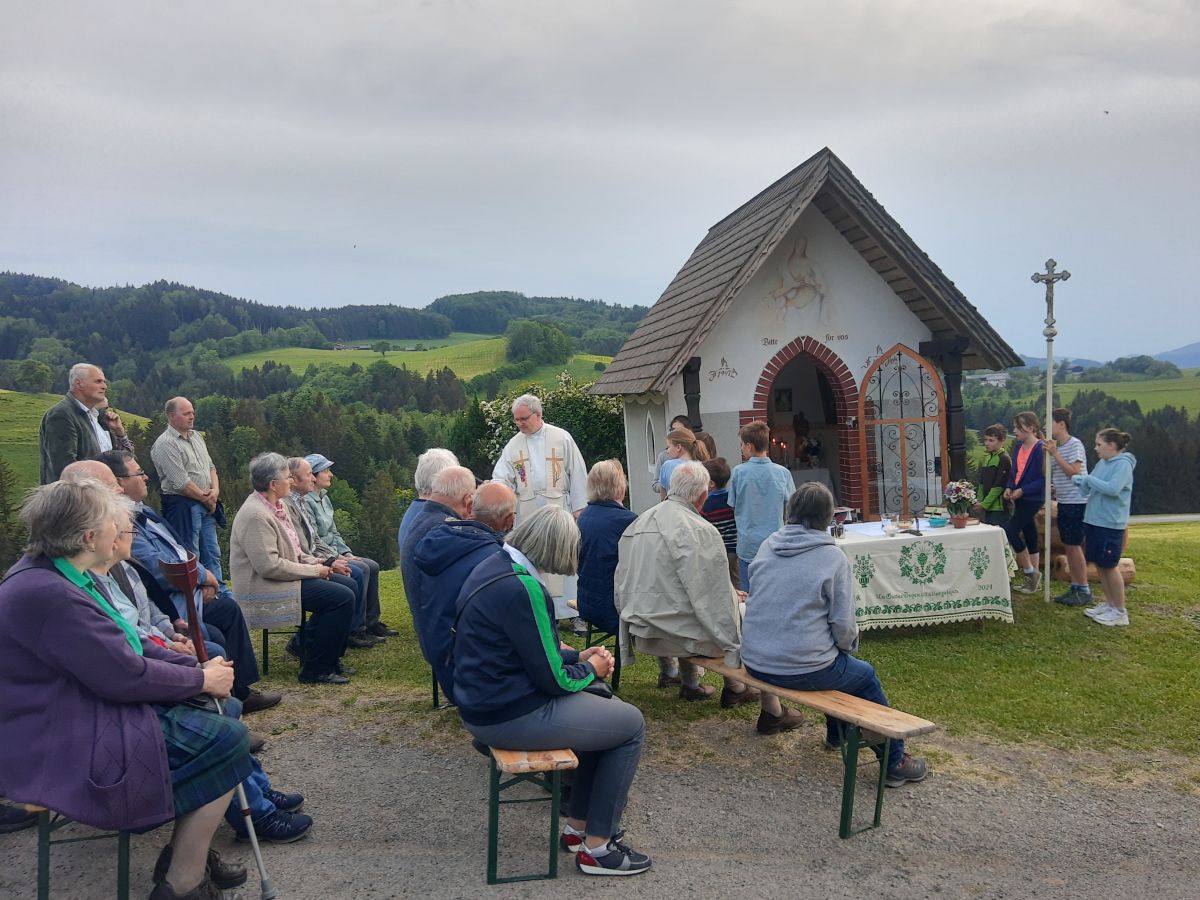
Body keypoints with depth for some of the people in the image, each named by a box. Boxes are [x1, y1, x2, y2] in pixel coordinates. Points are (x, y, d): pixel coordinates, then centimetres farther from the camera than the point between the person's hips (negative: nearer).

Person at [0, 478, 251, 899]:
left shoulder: (59, 576, 6)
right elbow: (126, 675, -25)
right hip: (64, 751, -11)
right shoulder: (44, 593, -27)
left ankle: (186, 847, 17)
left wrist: (197, 667, -1)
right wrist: (202, 680, -10)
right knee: (225, 739, -13)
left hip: (89, 712, 11)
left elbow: (124, 645, 11)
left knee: (221, 713, 9)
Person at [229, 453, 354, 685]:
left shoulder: (275, 506, 9)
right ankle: (316, 670, -9)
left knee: (345, 587, 7)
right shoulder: (256, 515, -22)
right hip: (265, 590, -10)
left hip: (283, 578, 10)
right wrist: (313, 571, -17)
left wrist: (315, 563, 2)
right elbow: (269, 566, -26)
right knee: (343, 598, -17)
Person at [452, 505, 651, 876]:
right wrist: (591, 669, -1)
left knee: (606, 707, 21)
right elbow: (553, 680, -20)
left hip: (486, 699, 10)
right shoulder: (522, 589, -24)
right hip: (509, 716, -10)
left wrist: (577, 656, 11)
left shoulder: (496, 565, 5)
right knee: (631, 725, 2)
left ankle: (579, 825, 28)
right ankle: (597, 848, 12)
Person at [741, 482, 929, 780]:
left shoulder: (767, 546, 2)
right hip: (802, 670, -6)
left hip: (754, 662, 6)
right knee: (867, 676, 21)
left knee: (835, 664, 33)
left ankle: (836, 733, 52)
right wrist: (850, 645, 12)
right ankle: (894, 762, 31)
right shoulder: (833, 557, -12)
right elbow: (843, 624, -11)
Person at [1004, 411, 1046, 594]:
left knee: (1011, 531, -11)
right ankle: (1033, 578, 21)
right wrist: (1009, 488, -2)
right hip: (1020, 497, 8)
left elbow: (1043, 478, -18)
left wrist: (1022, 490, -20)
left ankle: (1030, 572, 4)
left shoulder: (1040, 448, -16)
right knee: (1029, 535, 13)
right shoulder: (1019, 446, 8)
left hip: (1033, 498, -8)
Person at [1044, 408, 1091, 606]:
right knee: (1068, 545, 11)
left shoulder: (1075, 444, -13)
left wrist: (1054, 453, -21)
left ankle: (1084, 591, 4)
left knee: (1074, 545, -5)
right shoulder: (1056, 447, 11)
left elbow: (1074, 472, -21)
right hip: (1063, 502, 8)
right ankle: (1074, 587, 18)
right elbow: (1051, 474, 16)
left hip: (1076, 502, -8)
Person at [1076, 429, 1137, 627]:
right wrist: (1081, 481, -9)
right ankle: (1109, 604, 26)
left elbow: (1112, 488, -27)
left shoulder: (1123, 464, -13)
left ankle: (1120, 611, 10)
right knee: (1099, 564, 14)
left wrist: (1089, 478, -18)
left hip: (1110, 524, -8)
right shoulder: (1102, 463, 9)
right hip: (1093, 520, 8)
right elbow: (1088, 489, 11)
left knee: (1109, 566, -1)